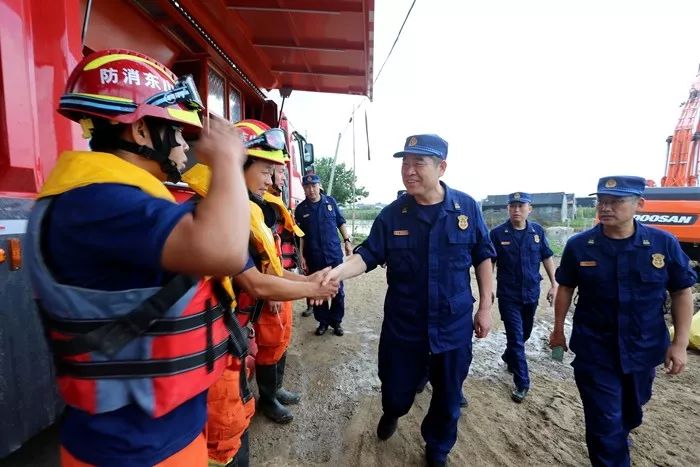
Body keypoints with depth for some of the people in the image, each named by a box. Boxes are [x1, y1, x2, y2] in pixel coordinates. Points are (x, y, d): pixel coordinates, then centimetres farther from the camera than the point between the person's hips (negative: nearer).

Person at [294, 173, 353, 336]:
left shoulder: (330, 201, 2)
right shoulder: (301, 209, 1)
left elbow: (341, 223, 9)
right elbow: (300, 235, 3)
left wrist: (347, 241, 1)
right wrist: (302, 256, -1)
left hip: (334, 254, 0)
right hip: (314, 258, 0)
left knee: (338, 290, 6)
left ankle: (336, 321, 24)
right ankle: (323, 321, 27)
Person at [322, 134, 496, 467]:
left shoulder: (467, 207, -7)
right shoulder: (392, 214, -8)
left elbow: (482, 258, 1)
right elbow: (368, 255, -11)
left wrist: (485, 307, 1)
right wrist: (337, 272, -30)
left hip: (454, 324, 1)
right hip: (403, 324, 0)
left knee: (448, 398, 18)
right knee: (396, 391, 17)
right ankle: (391, 413, 55)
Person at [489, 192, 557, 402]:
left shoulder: (538, 231, -1)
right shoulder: (497, 233, -9)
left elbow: (547, 258, 7)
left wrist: (554, 284, 4)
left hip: (531, 293, 4)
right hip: (508, 295, -4)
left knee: (524, 333, 21)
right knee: (516, 337, 0)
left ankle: (509, 357, 47)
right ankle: (522, 383, 13)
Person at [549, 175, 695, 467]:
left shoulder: (664, 244, -9)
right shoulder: (578, 246, -12)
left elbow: (682, 292, 0)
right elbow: (565, 288, -1)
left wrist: (680, 343, -6)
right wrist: (558, 330, 3)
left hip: (643, 350, 3)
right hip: (594, 351, -3)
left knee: (631, 409, 27)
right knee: (604, 423, 3)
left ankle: (618, 435, 58)